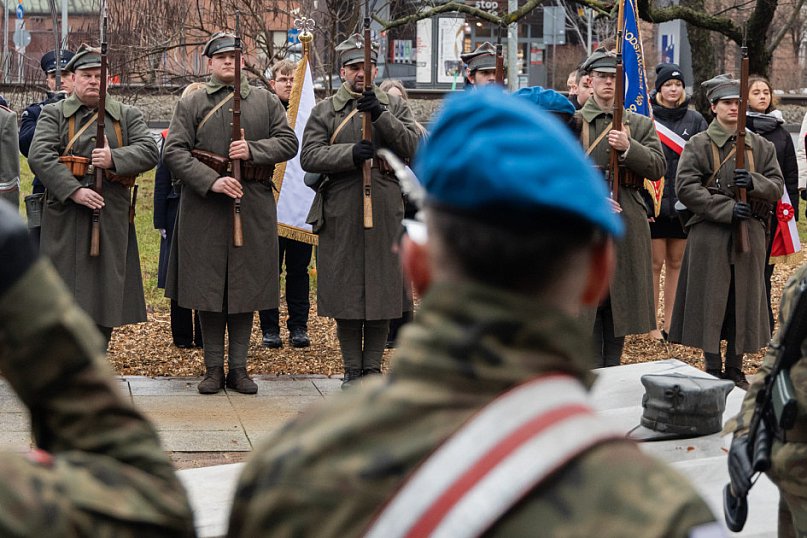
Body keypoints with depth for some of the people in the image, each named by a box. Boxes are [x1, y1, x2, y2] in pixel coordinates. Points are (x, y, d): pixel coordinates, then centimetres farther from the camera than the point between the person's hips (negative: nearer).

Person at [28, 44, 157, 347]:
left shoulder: (128, 116, 13)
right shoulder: (53, 114, 7)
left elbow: (149, 152, -1)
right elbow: (39, 156, -8)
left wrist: (115, 158, -19)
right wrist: (73, 190, -19)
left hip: (112, 217, 2)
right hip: (65, 215, -2)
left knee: (106, 291, 5)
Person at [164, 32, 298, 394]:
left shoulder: (265, 101, 11)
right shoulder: (190, 104, 5)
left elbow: (289, 142, 6)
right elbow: (174, 151, -5)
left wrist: (252, 149, -12)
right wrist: (212, 181, -17)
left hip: (254, 207, 1)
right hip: (204, 208, -1)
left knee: (246, 288, 4)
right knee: (208, 288, 2)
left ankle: (239, 368, 13)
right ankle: (214, 368, 12)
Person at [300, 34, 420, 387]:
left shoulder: (395, 107, 10)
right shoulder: (325, 111, 7)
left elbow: (415, 147, -4)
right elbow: (309, 156, -4)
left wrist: (381, 116, -15)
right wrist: (350, 153, -18)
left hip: (386, 214, 1)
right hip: (340, 218, -1)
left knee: (383, 289, 4)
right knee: (345, 291, 3)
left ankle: (373, 366, 15)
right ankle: (352, 369, 13)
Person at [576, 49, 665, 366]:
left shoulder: (640, 125, 12)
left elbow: (657, 168, 1)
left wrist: (628, 148, -15)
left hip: (628, 223, 2)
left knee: (621, 299, 7)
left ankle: (613, 372, 17)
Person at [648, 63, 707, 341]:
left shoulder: (695, 120, 6)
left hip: (684, 203, 3)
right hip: (655, 203, -3)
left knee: (676, 263, 9)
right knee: (656, 263, 1)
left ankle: (670, 323, 17)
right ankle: (652, 325, 9)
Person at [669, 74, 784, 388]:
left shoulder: (760, 146, 11)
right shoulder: (698, 145, 0)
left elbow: (777, 186, 9)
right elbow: (685, 188, -9)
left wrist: (754, 183, -14)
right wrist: (726, 207, -17)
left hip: (750, 235, 3)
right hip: (710, 236, -3)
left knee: (745, 302, 6)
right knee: (710, 303, 0)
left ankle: (735, 370, 18)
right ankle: (713, 370, 10)